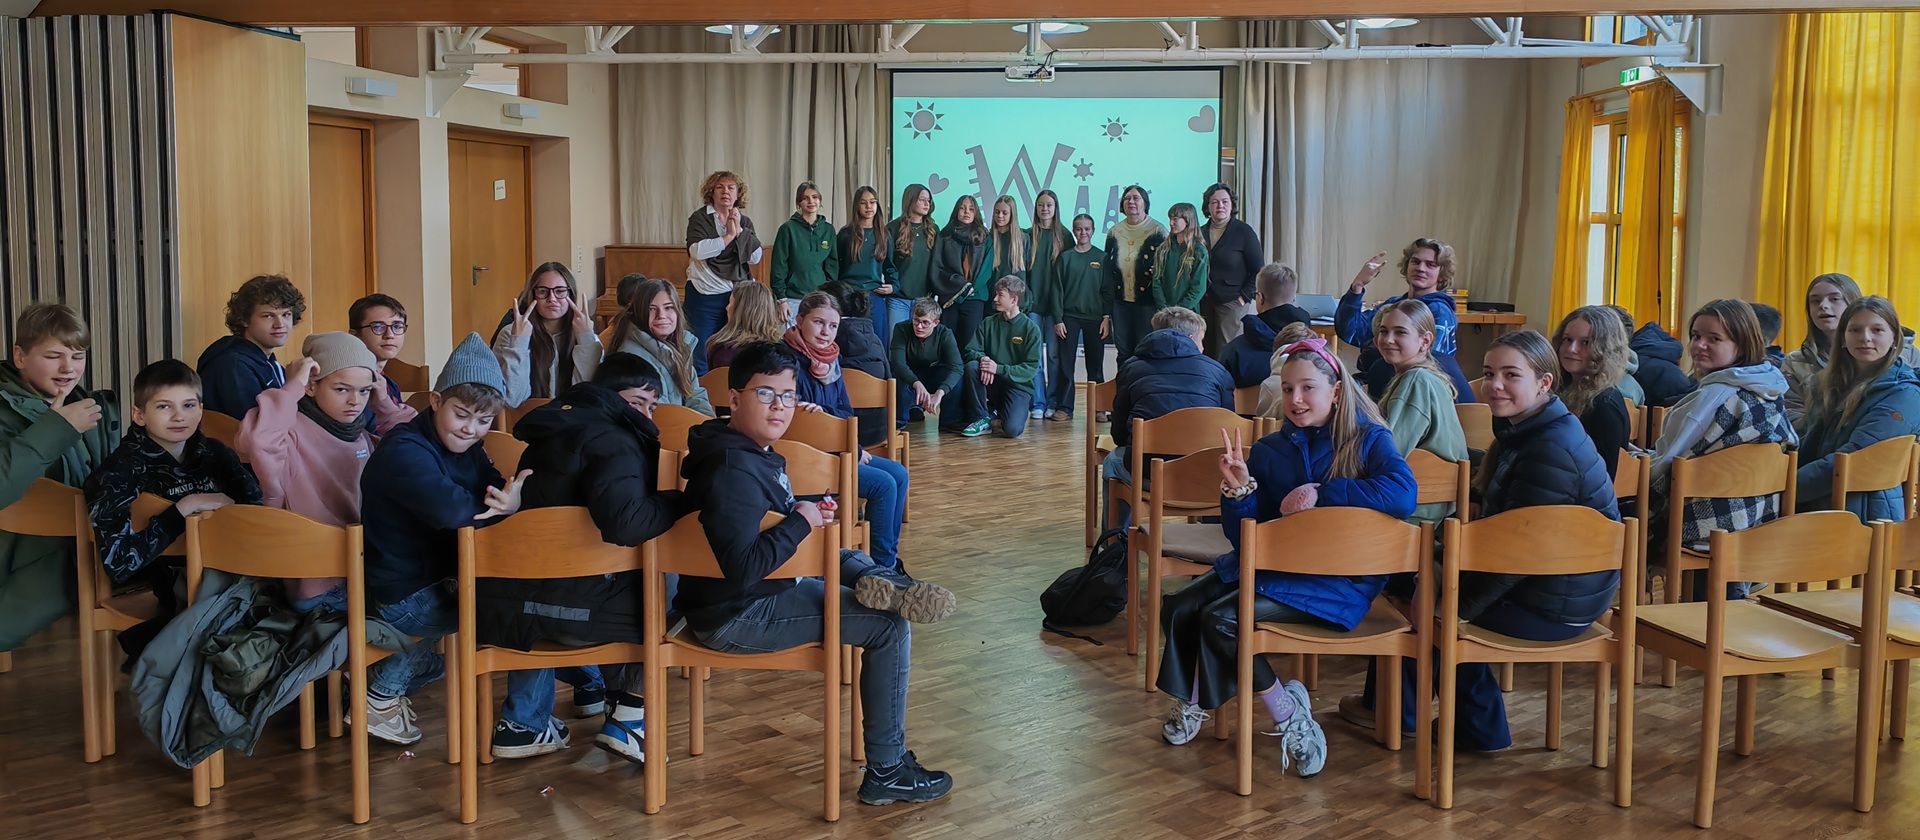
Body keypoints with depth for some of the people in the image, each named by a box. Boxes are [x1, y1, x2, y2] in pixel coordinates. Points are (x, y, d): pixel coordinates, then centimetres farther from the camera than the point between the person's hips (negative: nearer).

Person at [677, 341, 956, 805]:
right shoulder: (734, 470, -25)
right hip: (735, 617, -11)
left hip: (762, 588, 11)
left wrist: (810, 512, 7)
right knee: (891, 628, -10)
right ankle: (886, 771, -4)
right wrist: (801, 522, -24)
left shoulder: (753, 451, 8)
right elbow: (742, 567, -35)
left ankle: (882, 583, -7)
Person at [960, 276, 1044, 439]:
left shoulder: (1031, 329, -7)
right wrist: (982, 358, -25)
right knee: (972, 366, -27)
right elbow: (971, 351, -1)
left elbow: (1031, 369, -13)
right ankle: (982, 418, -11)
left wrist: (998, 368, -24)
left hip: (1019, 385, -4)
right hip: (992, 383, 4)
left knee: (1012, 429, -30)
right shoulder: (989, 323, 4)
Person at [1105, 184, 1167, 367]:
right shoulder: (1114, 232, 10)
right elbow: (1107, 266, 17)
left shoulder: (1157, 231, -5)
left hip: (1147, 301, -4)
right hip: (1120, 302, 5)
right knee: (1122, 351, 10)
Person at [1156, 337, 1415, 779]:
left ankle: (1287, 713, -4)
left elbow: (1403, 494, -25)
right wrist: (1238, 490, -15)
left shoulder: (1369, 440, -4)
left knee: (1222, 618, -23)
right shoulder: (1268, 450, 7)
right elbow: (1242, 535, 6)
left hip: (1337, 578, -6)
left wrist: (1321, 493, -22)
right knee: (1178, 608, -12)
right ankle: (1191, 700, 15)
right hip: (1268, 562, 6)